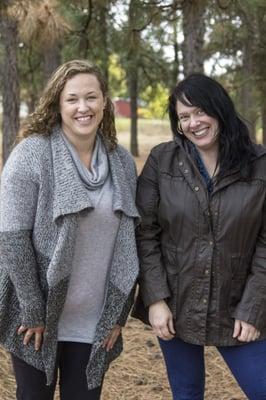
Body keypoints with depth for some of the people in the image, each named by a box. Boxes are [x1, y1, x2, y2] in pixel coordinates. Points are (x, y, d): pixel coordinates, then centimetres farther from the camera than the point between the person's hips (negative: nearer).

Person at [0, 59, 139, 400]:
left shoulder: (123, 163, 4)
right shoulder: (31, 154, -10)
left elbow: (128, 245, 8)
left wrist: (118, 313, 4)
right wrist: (33, 311, -13)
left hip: (95, 323, 4)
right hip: (37, 319, -3)